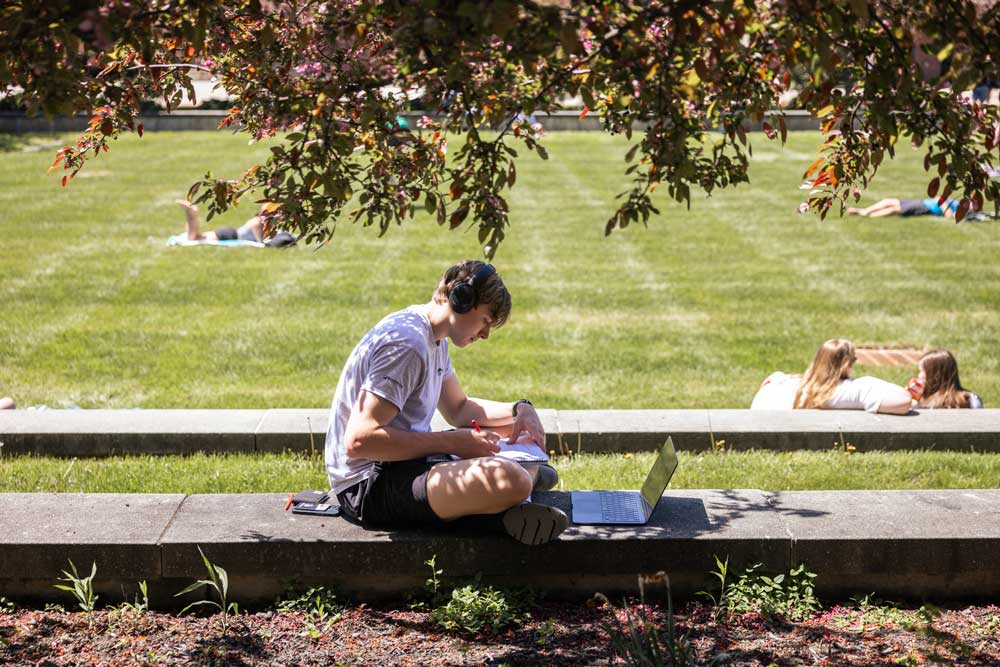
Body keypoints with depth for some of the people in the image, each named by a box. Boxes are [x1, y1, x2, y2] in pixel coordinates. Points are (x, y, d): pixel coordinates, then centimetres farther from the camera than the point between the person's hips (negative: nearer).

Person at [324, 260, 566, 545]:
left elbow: (459, 409, 26)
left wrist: (519, 409, 8)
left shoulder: (434, 340, 14)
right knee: (509, 480, -33)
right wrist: (451, 442, -20)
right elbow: (359, 440, -26)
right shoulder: (407, 343, -19)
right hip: (370, 484, -11)